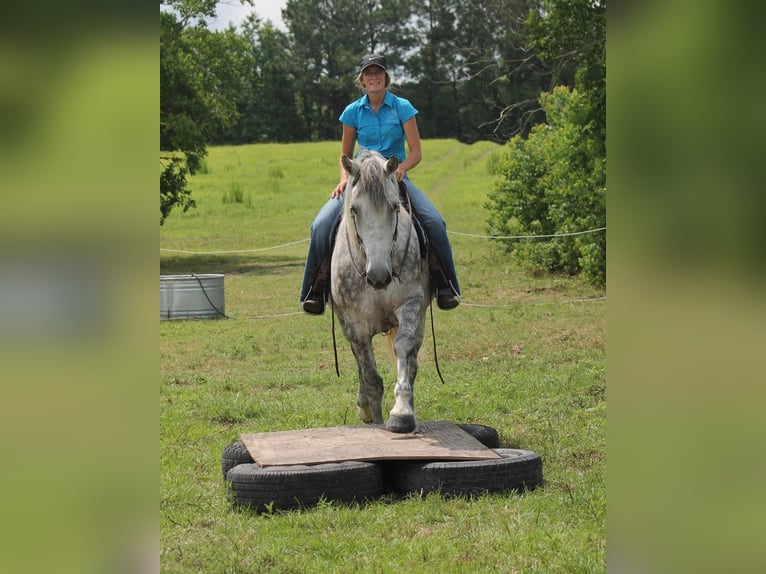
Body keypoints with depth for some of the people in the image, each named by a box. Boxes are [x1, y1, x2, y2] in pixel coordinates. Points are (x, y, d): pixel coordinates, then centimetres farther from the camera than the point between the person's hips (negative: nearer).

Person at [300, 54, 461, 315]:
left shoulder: (402, 107, 0)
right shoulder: (353, 112, 5)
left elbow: (416, 152, -2)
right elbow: (345, 155, 12)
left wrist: (401, 167, -23)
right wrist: (345, 178, -8)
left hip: (396, 177, -1)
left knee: (434, 222, -26)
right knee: (322, 224, -23)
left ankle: (446, 287, -11)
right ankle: (315, 290, -12)